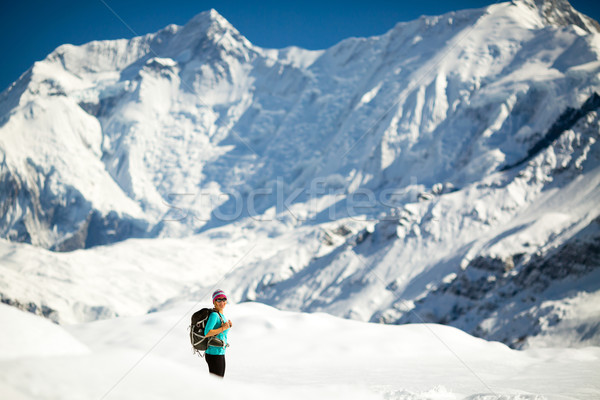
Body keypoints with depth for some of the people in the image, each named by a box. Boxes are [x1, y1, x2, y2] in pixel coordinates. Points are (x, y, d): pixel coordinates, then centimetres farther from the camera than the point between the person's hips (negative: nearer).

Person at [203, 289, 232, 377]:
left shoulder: (222, 315, 13)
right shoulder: (214, 315, -15)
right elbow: (206, 333, -26)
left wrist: (228, 325, 7)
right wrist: (223, 328, -20)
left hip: (221, 353, 10)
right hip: (214, 353, -10)